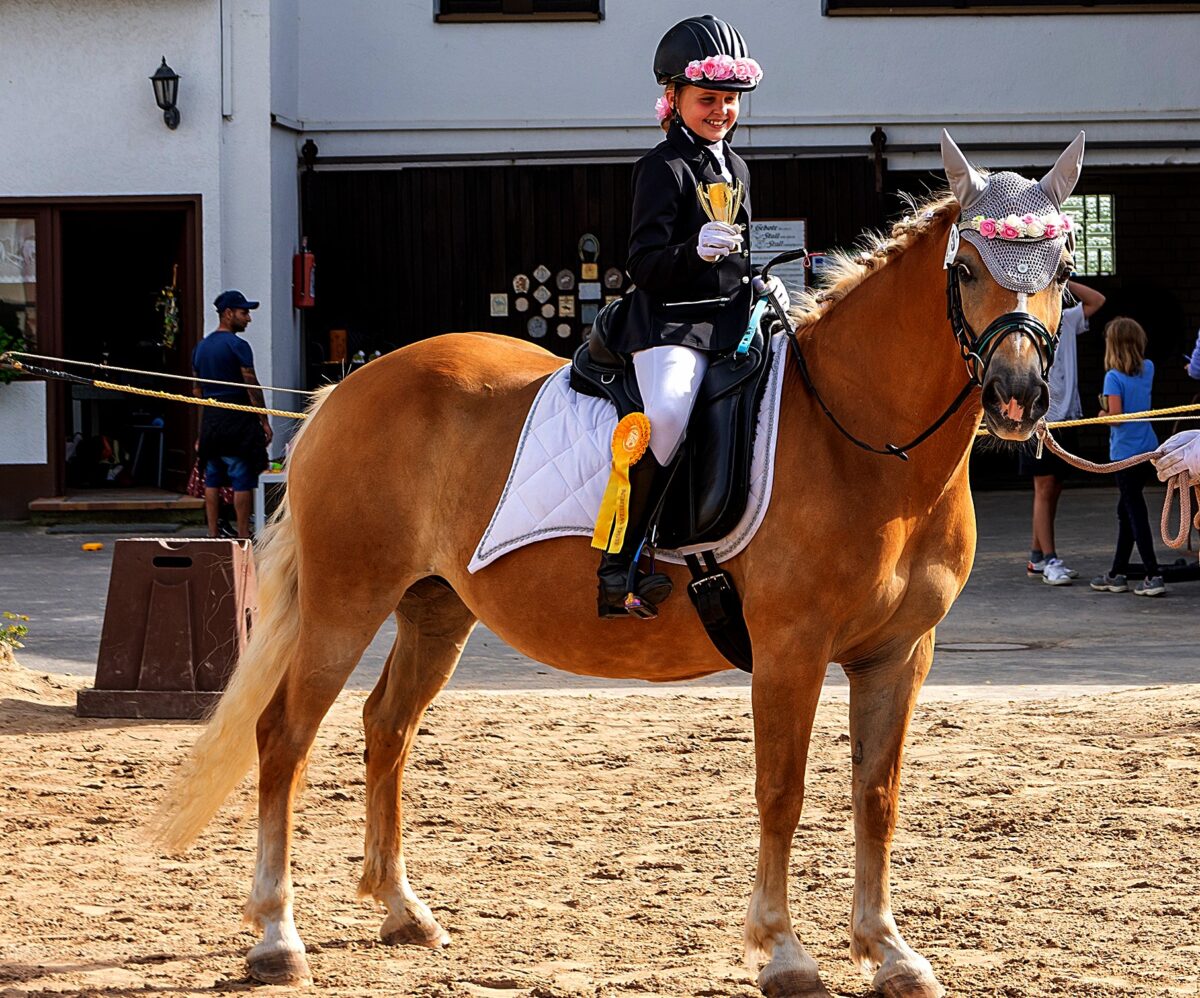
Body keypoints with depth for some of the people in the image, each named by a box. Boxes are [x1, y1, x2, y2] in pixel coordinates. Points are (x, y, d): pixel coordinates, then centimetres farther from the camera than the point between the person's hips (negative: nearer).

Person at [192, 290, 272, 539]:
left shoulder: (201, 347, 13)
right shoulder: (237, 346, -10)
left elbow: (197, 390, 17)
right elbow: (252, 387, -12)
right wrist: (264, 422, -8)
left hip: (210, 419, 7)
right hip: (238, 418, -7)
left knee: (212, 479, 10)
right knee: (242, 480, -4)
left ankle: (212, 534, 10)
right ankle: (243, 534, -4)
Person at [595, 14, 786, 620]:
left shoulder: (736, 168, 21)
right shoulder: (665, 167, -4)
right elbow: (643, 265, -12)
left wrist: (760, 286, 12)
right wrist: (695, 251, -29)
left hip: (728, 321, 9)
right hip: (670, 323, -9)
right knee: (668, 412, -33)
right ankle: (618, 570, -31)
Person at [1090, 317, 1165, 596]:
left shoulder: (1114, 377, -15)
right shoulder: (1148, 369, 5)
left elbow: (1115, 416, -19)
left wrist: (1102, 414, 0)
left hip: (1126, 454, -7)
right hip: (1148, 449, 7)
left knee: (1136, 513, -6)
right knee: (1126, 510, 17)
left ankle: (1154, 576, -11)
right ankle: (1117, 574, 24)